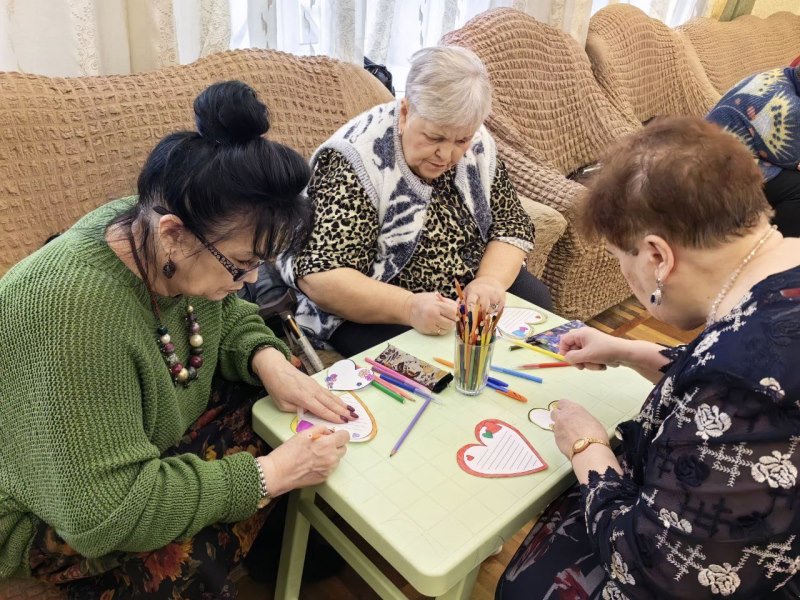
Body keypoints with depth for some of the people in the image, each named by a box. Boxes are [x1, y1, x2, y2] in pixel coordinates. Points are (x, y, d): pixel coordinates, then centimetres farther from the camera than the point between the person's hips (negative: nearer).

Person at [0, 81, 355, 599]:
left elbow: (228, 317, 4)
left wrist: (268, 359, -18)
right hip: (52, 515, -6)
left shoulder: (159, 237, -16)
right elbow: (102, 514, -35)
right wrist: (271, 476, -33)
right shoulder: (73, 313, -39)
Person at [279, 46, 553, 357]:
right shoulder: (356, 161, -22)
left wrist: (490, 280, -19)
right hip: (374, 313, -6)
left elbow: (512, 225, 3)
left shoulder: (478, 145, -3)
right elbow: (316, 275, -27)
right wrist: (408, 307, -40)